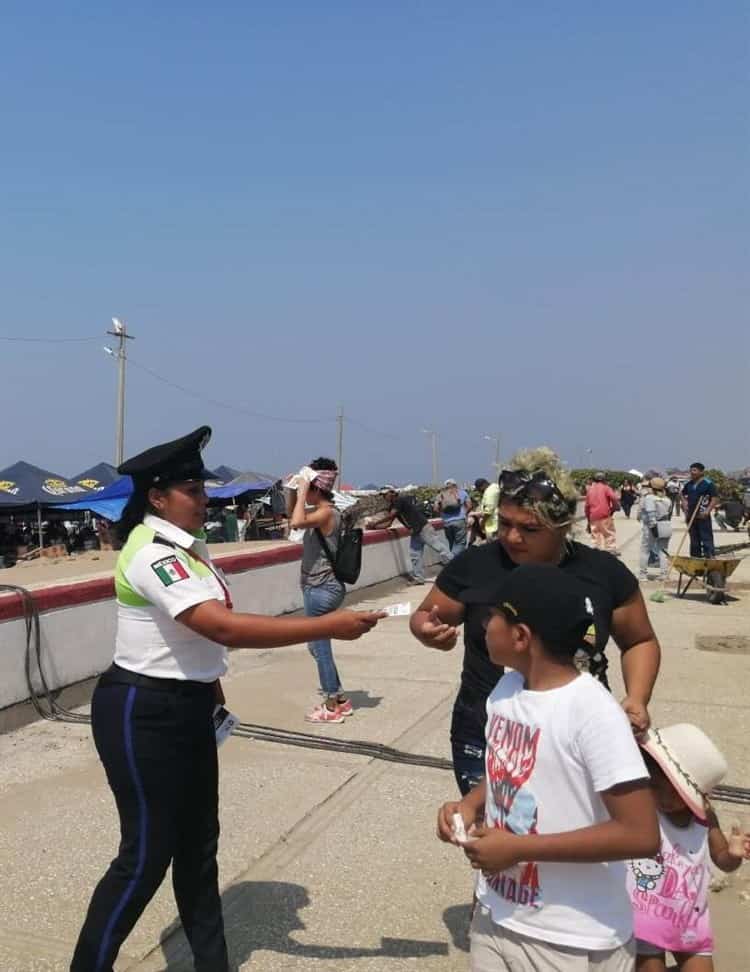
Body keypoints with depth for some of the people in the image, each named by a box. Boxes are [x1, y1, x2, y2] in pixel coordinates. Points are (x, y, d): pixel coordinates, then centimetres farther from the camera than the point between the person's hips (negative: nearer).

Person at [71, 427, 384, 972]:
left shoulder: (189, 545, 5)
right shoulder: (153, 554, -25)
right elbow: (224, 627, -36)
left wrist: (213, 692, 20)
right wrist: (329, 627, -36)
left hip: (189, 707, 9)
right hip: (143, 713, -9)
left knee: (198, 844, 17)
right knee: (147, 855, 3)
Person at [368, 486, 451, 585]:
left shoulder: (400, 500, -13)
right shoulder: (392, 506, 15)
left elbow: (390, 516, -20)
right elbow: (387, 524, 11)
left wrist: (375, 523, -13)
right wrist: (373, 527, 1)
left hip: (424, 528, -10)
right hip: (415, 531, 10)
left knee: (440, 548, -5)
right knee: (415, 554, 10)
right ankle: (418, 578, 16)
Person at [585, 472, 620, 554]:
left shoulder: (589, 489, 14)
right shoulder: (606, 487, 1)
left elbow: (587, 505, 14)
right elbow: (613, 498, -16)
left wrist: (588, 518, 21)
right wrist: (614, 507, 1)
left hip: (593, 517, 4)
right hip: (605, 515, -4)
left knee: (596, 535, 9)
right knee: (610, 534, 5)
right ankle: (612, 551, 3)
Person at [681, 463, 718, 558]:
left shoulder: (708, 483, -8)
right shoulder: (688, 484, 11)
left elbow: (715, 499, -12)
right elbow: (683, 496, 27)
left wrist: (707, 511, -20)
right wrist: (685, 507, 10)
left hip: (703, 516, -6)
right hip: (691, 516, 6)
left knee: (706, 538, -6)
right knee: (694, 539, 14)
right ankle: (695, 556, 22)